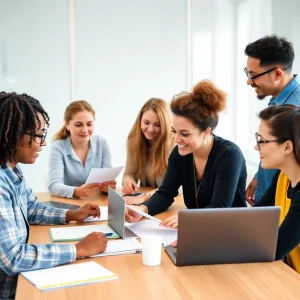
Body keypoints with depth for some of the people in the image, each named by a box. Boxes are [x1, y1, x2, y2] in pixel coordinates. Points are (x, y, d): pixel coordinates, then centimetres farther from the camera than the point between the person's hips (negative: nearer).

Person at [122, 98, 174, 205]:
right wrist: (128, 181, -21)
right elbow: (129, 174, 3)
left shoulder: (174, 143, -17)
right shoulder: (134, 139, -2)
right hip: (144, 203, 5)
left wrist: (145, 197, -36)